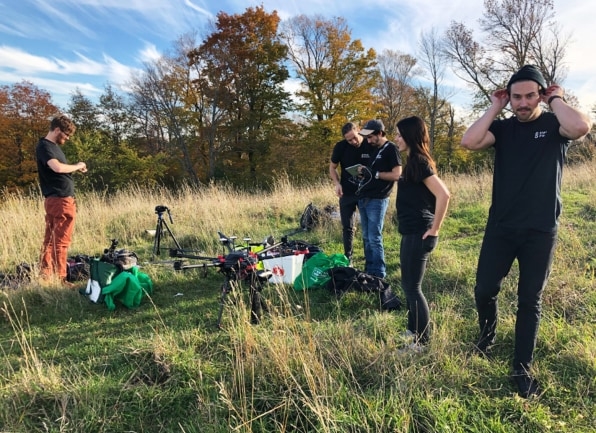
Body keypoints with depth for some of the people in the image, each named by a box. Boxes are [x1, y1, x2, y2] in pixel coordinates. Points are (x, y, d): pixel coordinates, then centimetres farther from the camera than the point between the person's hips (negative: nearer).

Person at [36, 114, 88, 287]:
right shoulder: (44, 146, -12)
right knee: (61, 241, -5)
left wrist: (75, 169, 4)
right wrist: (76, 166, -12)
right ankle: (59, 279, 1)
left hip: (55, 199, 10)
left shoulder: (53, 146, 18)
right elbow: (58, 168, -29)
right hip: (60, 200, -10)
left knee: (51, 239, 12)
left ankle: (46, 276, 19)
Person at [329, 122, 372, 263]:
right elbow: (332, 167, 4)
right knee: (347, 227, 9)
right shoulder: (340, 147, -8)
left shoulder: (371, 145, -11)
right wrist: (337, 183, -12)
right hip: (347, 193, 1)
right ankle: (348, 258, 23)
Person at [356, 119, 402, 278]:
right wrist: (362, 171, 3)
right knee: (366, 237, 12)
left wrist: (374, 173, -16)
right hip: (363, 199, 8)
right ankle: (369, 269, 21)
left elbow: (396, 175, -15)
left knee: (375, 239, -6)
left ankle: (379, 274, 3)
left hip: (377, 200, -8)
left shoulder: (391, 149, -7)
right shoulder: (372, 149, 17)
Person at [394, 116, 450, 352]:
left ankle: (422, 341, 12)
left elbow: (443, 194, -26)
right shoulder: (414, 161, 12)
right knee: (409, 285, 18)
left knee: (413, 287, -1)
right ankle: (413, 330, 33)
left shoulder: (419, 162, -16)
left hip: (418, 234, -10)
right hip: (412, 232, 10)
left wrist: (434, 229, -19)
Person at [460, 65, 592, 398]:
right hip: (501, 227, 2)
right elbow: (469, 142, -15)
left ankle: (522, 369, 21)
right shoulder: (503, 128, 3)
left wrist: (556, 99, -10)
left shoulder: (555, 125, -2)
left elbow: (582, 126, -26)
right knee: (485, 290, 5)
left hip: (541, 231, -2)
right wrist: (494, 109, -7)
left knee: (530, 301, 7)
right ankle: (488, 333, 37)